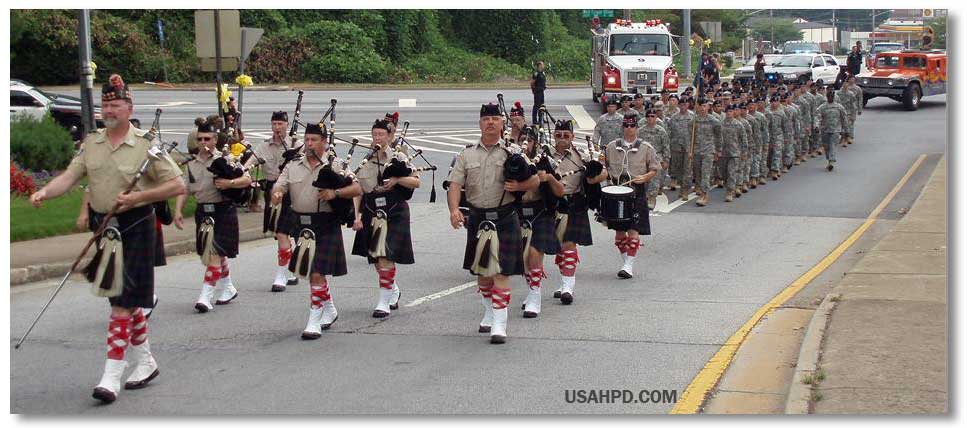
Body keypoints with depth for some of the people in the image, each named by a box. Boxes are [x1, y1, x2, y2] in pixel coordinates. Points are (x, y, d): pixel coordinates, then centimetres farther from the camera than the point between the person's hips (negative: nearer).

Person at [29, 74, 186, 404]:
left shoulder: (146, 145, -8)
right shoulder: (91, 142, 7)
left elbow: (177, 185, -10)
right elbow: (70, 176, -3)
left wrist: (137, 197, -19)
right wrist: (43, 193, -22)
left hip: (135, 226, -6)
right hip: (104, 225, 6)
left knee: (122, 301, -10)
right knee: (124, 298, 15)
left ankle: (112, 376, -11)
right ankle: (145, 361, 29)